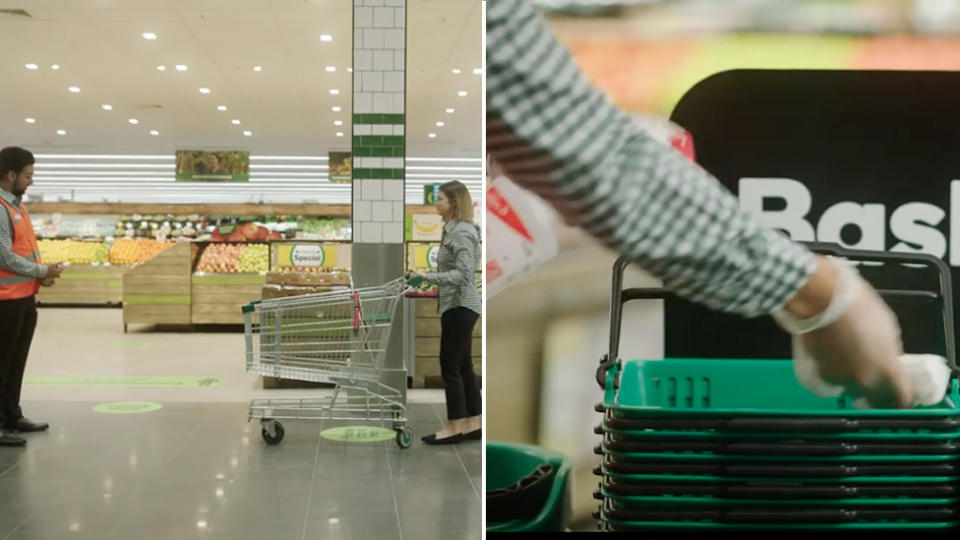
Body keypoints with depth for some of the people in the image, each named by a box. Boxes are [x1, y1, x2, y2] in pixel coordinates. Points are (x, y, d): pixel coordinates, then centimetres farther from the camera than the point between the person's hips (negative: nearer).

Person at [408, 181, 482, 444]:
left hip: (459, 306, -10)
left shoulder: (462, 232, -16)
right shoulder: (453, 229, 15)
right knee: (463, 365, 10)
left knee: (451, 366, -6)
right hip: (457, 305, 10)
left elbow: (463, 273, -25)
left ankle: (455, 428, 0)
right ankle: (473, 425, 14)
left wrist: (427, 276, -31)